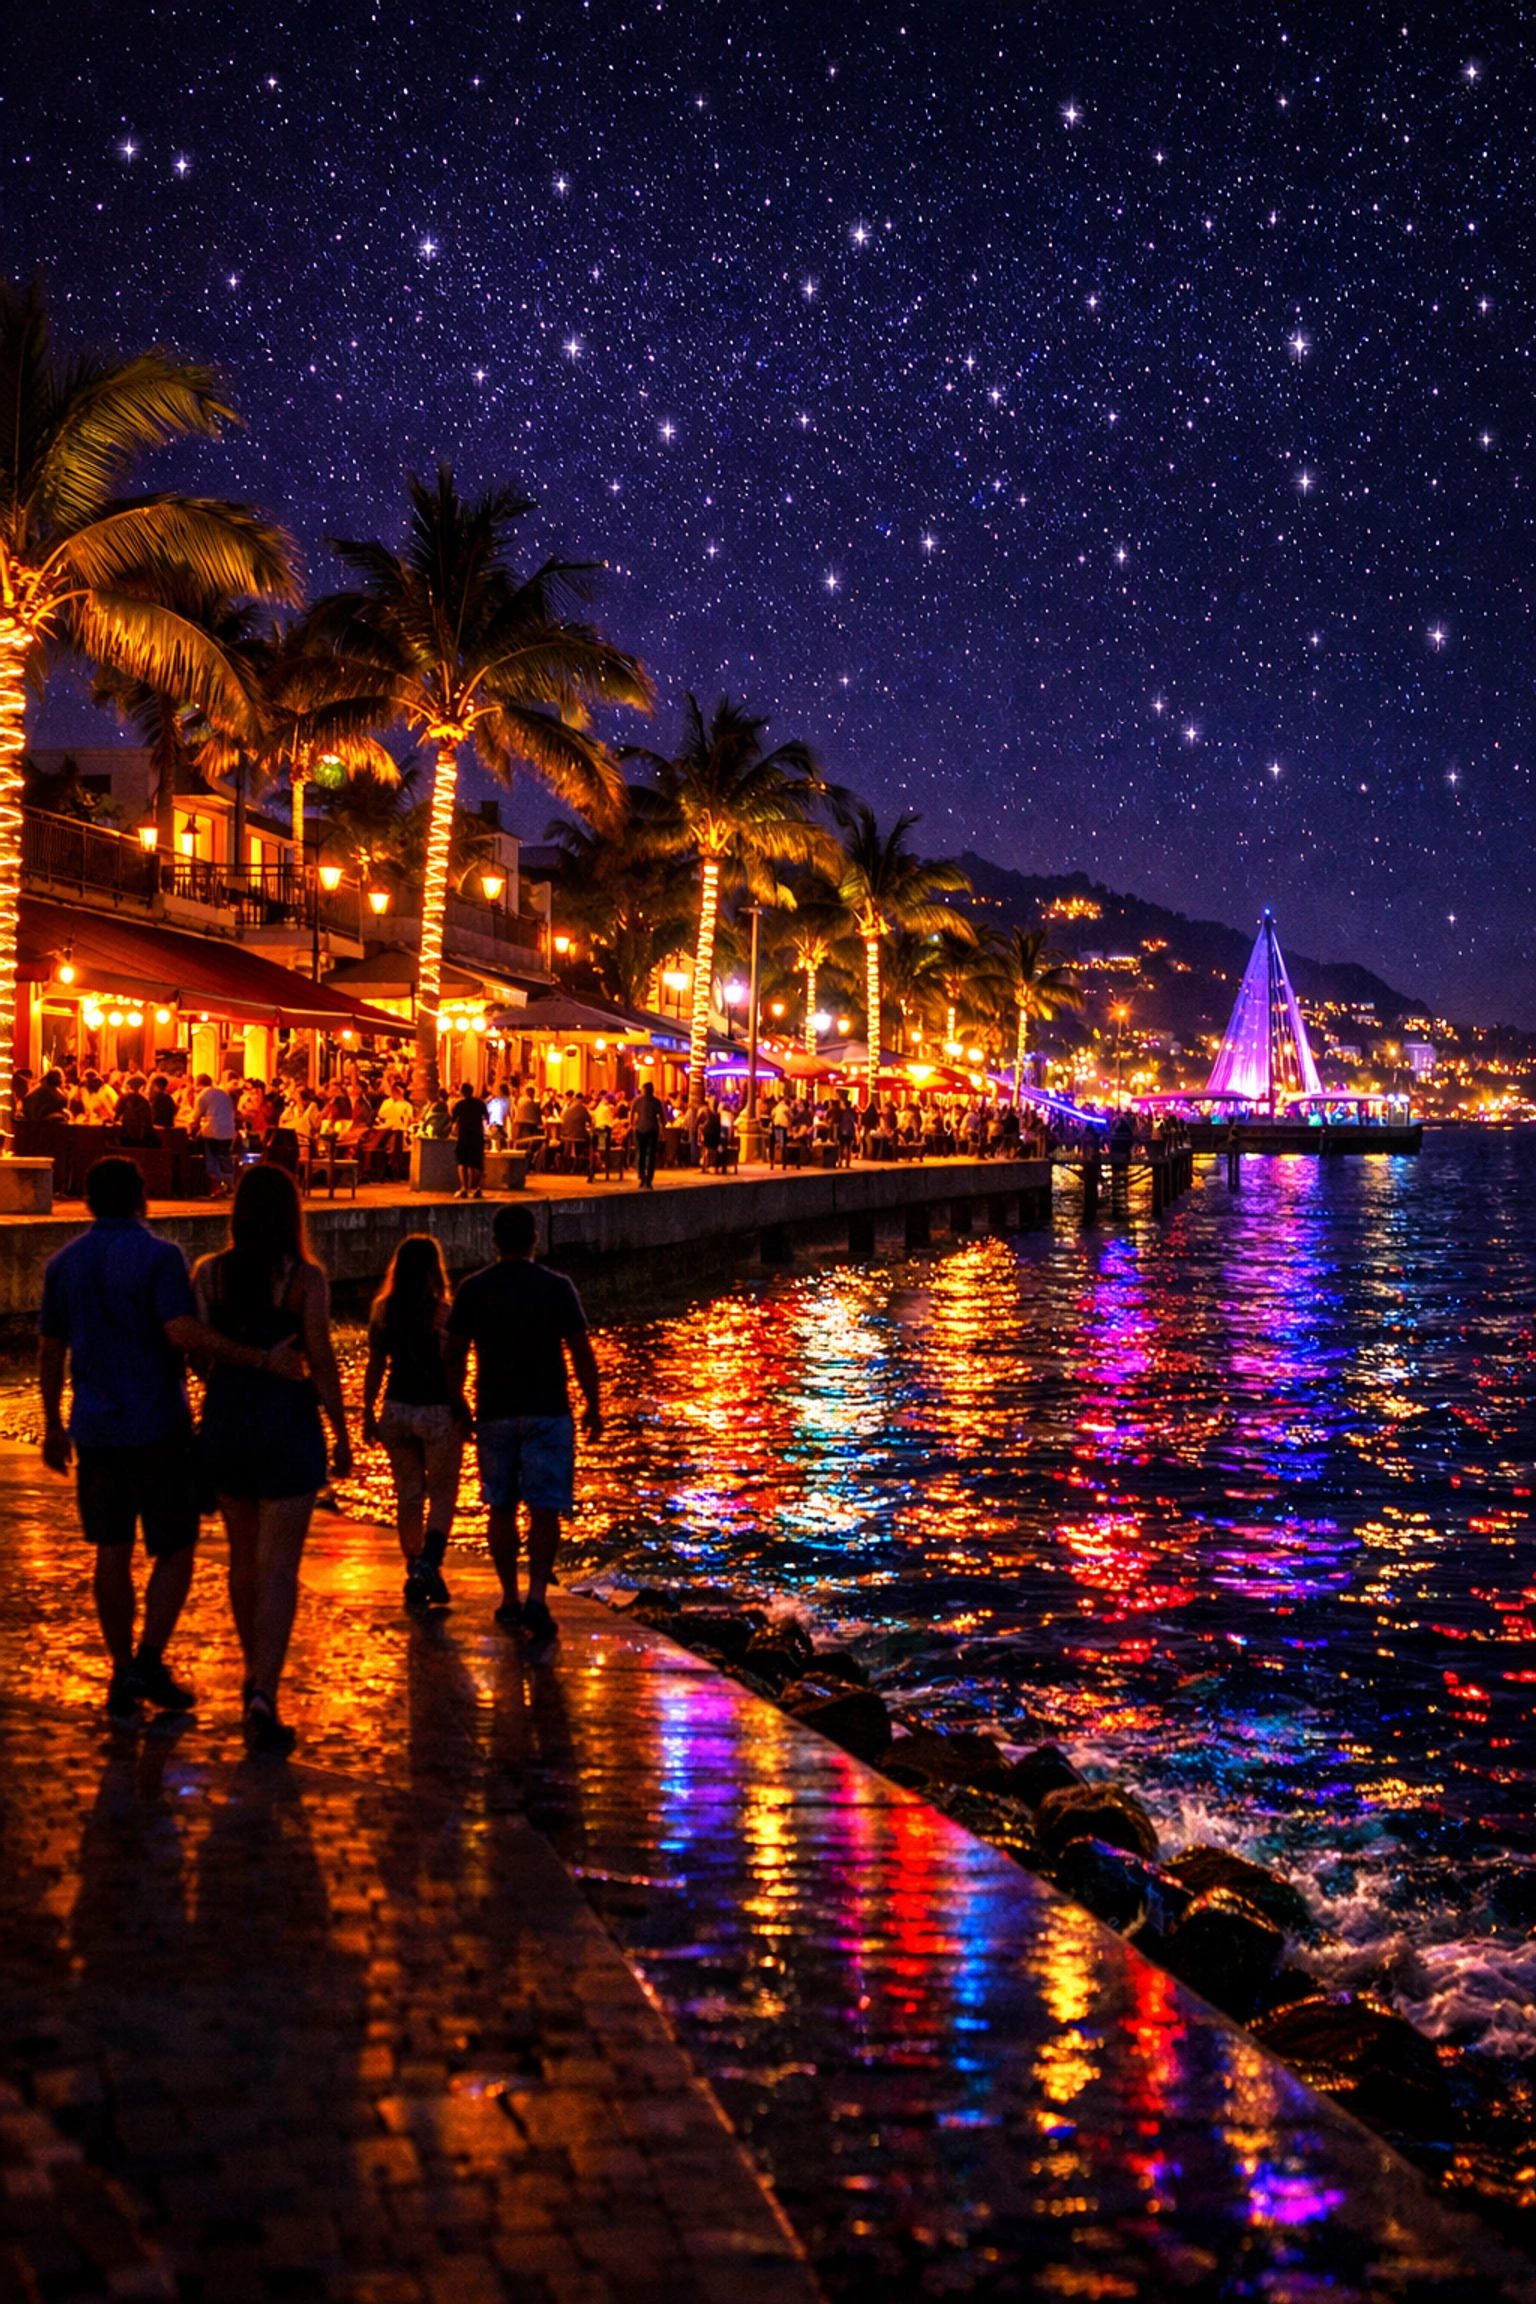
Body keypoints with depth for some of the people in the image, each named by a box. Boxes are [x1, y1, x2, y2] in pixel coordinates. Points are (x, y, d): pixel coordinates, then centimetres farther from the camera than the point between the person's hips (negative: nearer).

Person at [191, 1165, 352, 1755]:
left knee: (244, 1554, 21)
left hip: (224, 1418, 4)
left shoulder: (208, 1273, -2)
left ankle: (255, 1673, 36)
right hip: (287, 1420, -4)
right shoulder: (305, 1277, -10)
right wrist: (342, 1436, -2)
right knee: (278, 1568, -3)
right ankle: (263, 1699, -15)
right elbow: (321, 1361, -11)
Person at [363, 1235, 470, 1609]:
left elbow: (376, 1367, 3)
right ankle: (429, 1560, -11)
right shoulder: (441, 1313, -14)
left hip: (397, 1410, 4)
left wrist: (368, 1412, 11)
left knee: (408, 1493, 14)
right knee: (443, 1492, 9)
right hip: (437, 1411, -4)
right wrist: (464, 1414, -4)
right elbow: (451, 1371, -14)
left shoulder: (383, 1311, -2)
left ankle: (415, 1576, 21)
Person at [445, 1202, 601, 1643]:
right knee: (544, 1509, -1)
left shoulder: (472, 1290, -1)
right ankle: (537, 1598, -15)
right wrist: (594, 1407, 6)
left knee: (502, 1509, 12)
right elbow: (582, 1354, -4)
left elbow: (455, 1357, 0)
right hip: (547, 1411, -2)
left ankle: (510, 1601, 18)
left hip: (494, 1413, 2)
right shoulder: (557, 1288, -5)